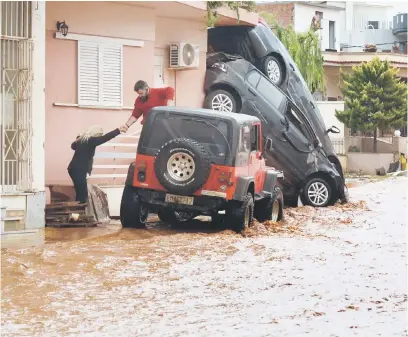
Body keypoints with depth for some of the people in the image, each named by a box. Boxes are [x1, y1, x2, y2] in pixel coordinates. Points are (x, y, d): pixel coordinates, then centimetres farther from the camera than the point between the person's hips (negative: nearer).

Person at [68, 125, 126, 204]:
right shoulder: (91, 140, -14)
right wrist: (118, 130, -17)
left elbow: (73, 146, 33)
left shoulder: (81, 140, 13)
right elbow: (105, 138, -21)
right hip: (79, 170, -10)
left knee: (81, 193, 13)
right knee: (82, 194, -8)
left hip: (75, 169, 10)